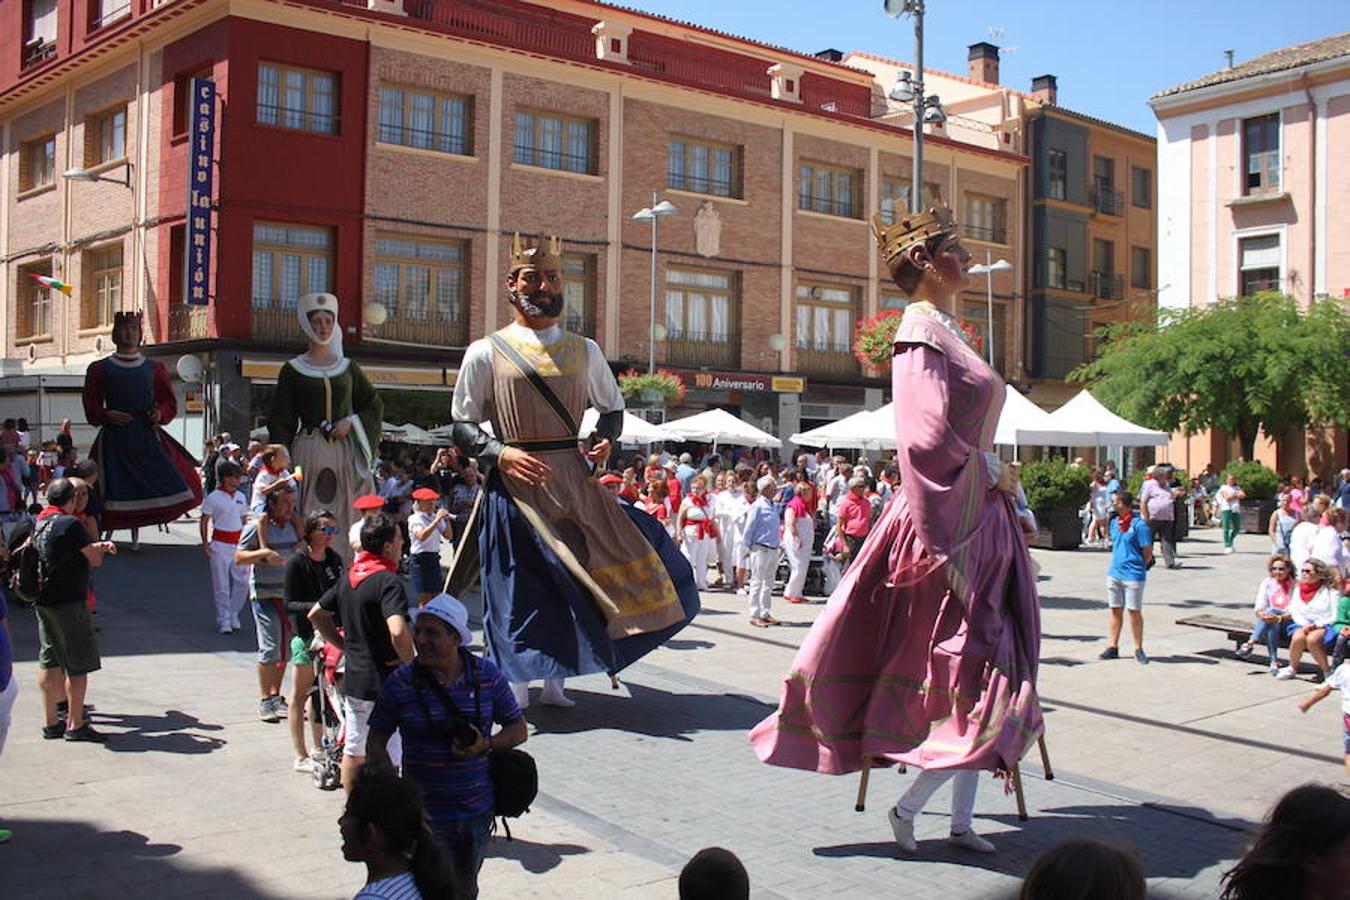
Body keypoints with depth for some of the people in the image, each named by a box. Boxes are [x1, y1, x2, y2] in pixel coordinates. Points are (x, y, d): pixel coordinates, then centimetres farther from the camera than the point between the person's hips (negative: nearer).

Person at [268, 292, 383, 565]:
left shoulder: (348, 367, 12)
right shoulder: (292, 369, 5)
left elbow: (375, 405, 16)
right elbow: (280, 420, 3)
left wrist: (351, 422, -3)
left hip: (345, 451, 2)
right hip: (308, 451, -2)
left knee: (344, 517, -1)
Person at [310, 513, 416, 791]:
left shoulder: (349, 577, 7)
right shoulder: (388, 581, -20)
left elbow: (316, 615, 18)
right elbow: (398, 632, -34)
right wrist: (410, 664, -17)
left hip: (352, 680, 8)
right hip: (383, 684, -8)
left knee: (353, 752, 19)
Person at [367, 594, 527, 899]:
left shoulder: (488, 676, -5)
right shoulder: (400, 682, -10)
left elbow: (519, 730, 3)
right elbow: (376, 741, -2)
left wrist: (487, 745, -16)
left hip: (478, 810, 2)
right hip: (424, 814, -2)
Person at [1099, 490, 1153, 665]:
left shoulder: (1139, 525, -13)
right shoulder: (1115, 523, 8)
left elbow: (1148, 553, -10)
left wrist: (1136, 566, 1)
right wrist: (1118, 564, 14)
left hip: (1133, 576, -6)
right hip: (1114, 573, 6)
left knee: (1134, 611, 2)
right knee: (1115, 610, 11)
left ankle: (1138, 649, 14)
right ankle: (1113, 647, 18)